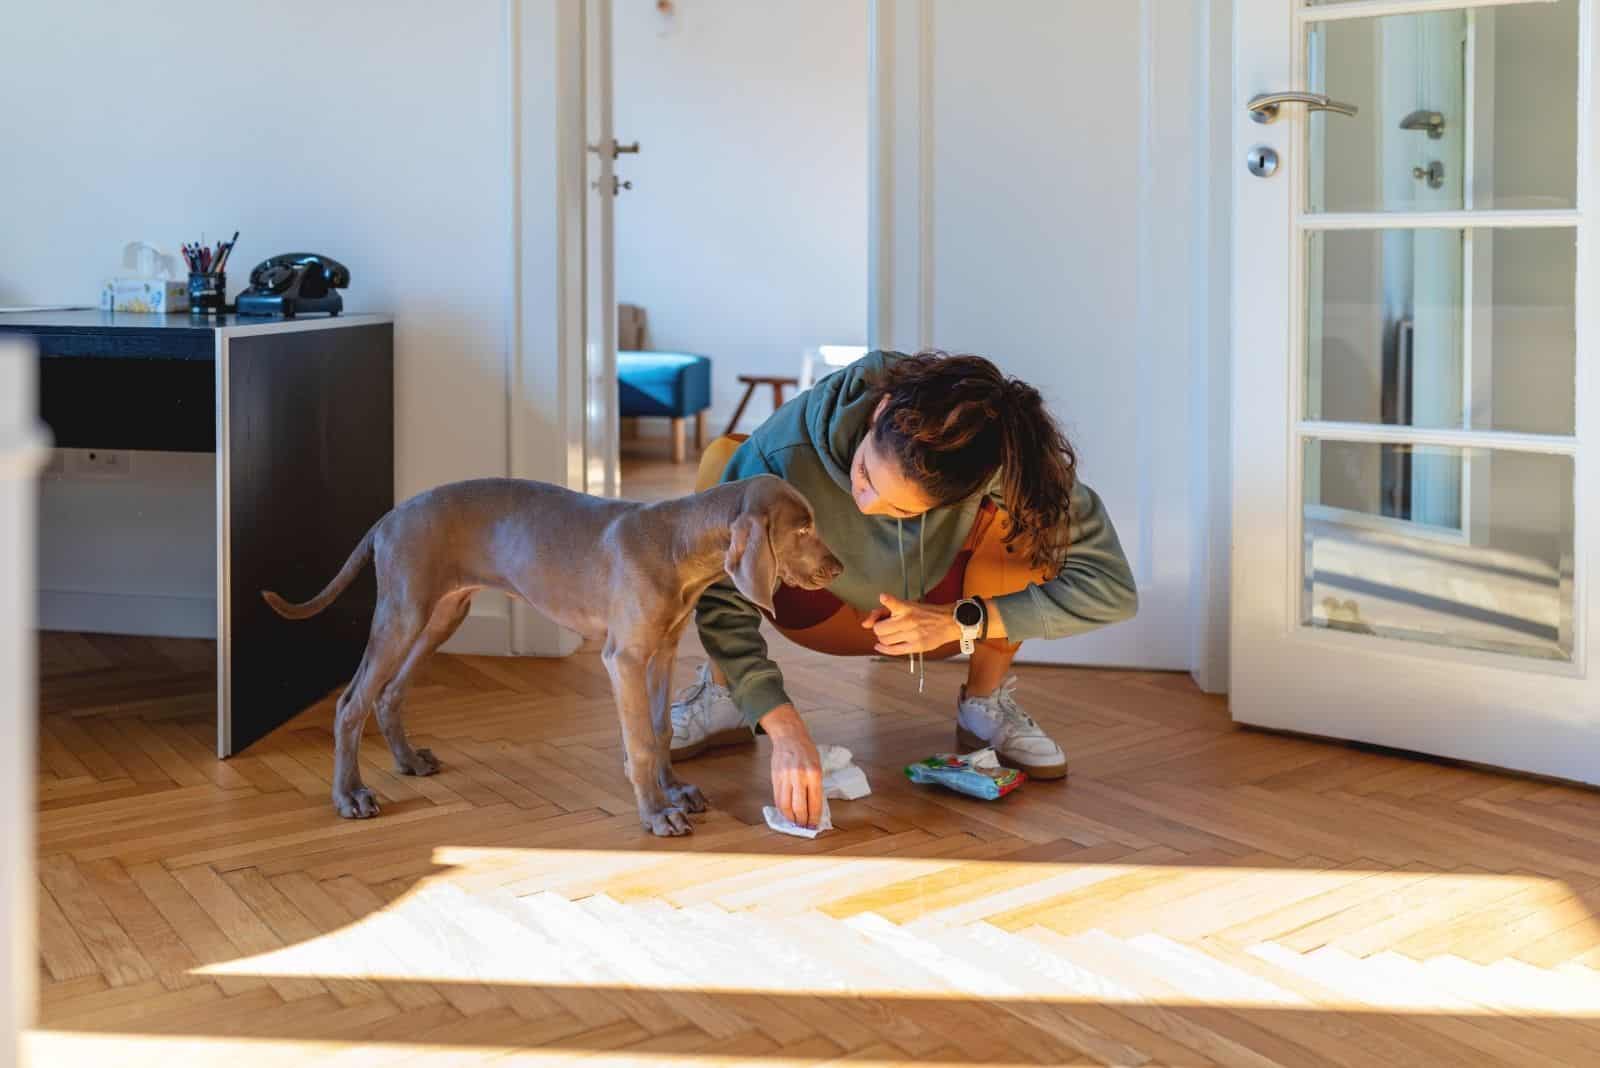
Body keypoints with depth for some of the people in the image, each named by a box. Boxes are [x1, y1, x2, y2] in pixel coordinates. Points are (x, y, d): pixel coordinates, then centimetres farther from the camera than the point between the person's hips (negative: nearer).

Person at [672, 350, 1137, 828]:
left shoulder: (999, 455, -34)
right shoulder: (787, 448, -37)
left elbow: (1110, 587, -31)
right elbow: (722, 596, -34)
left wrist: (959, 621, -34)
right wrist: (785, 729, -44)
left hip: (938, 612, 0)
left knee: (1026, 517, -31)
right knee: (720, 461, -28)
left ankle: (987, 704, -5)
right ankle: (722, 694, -10)